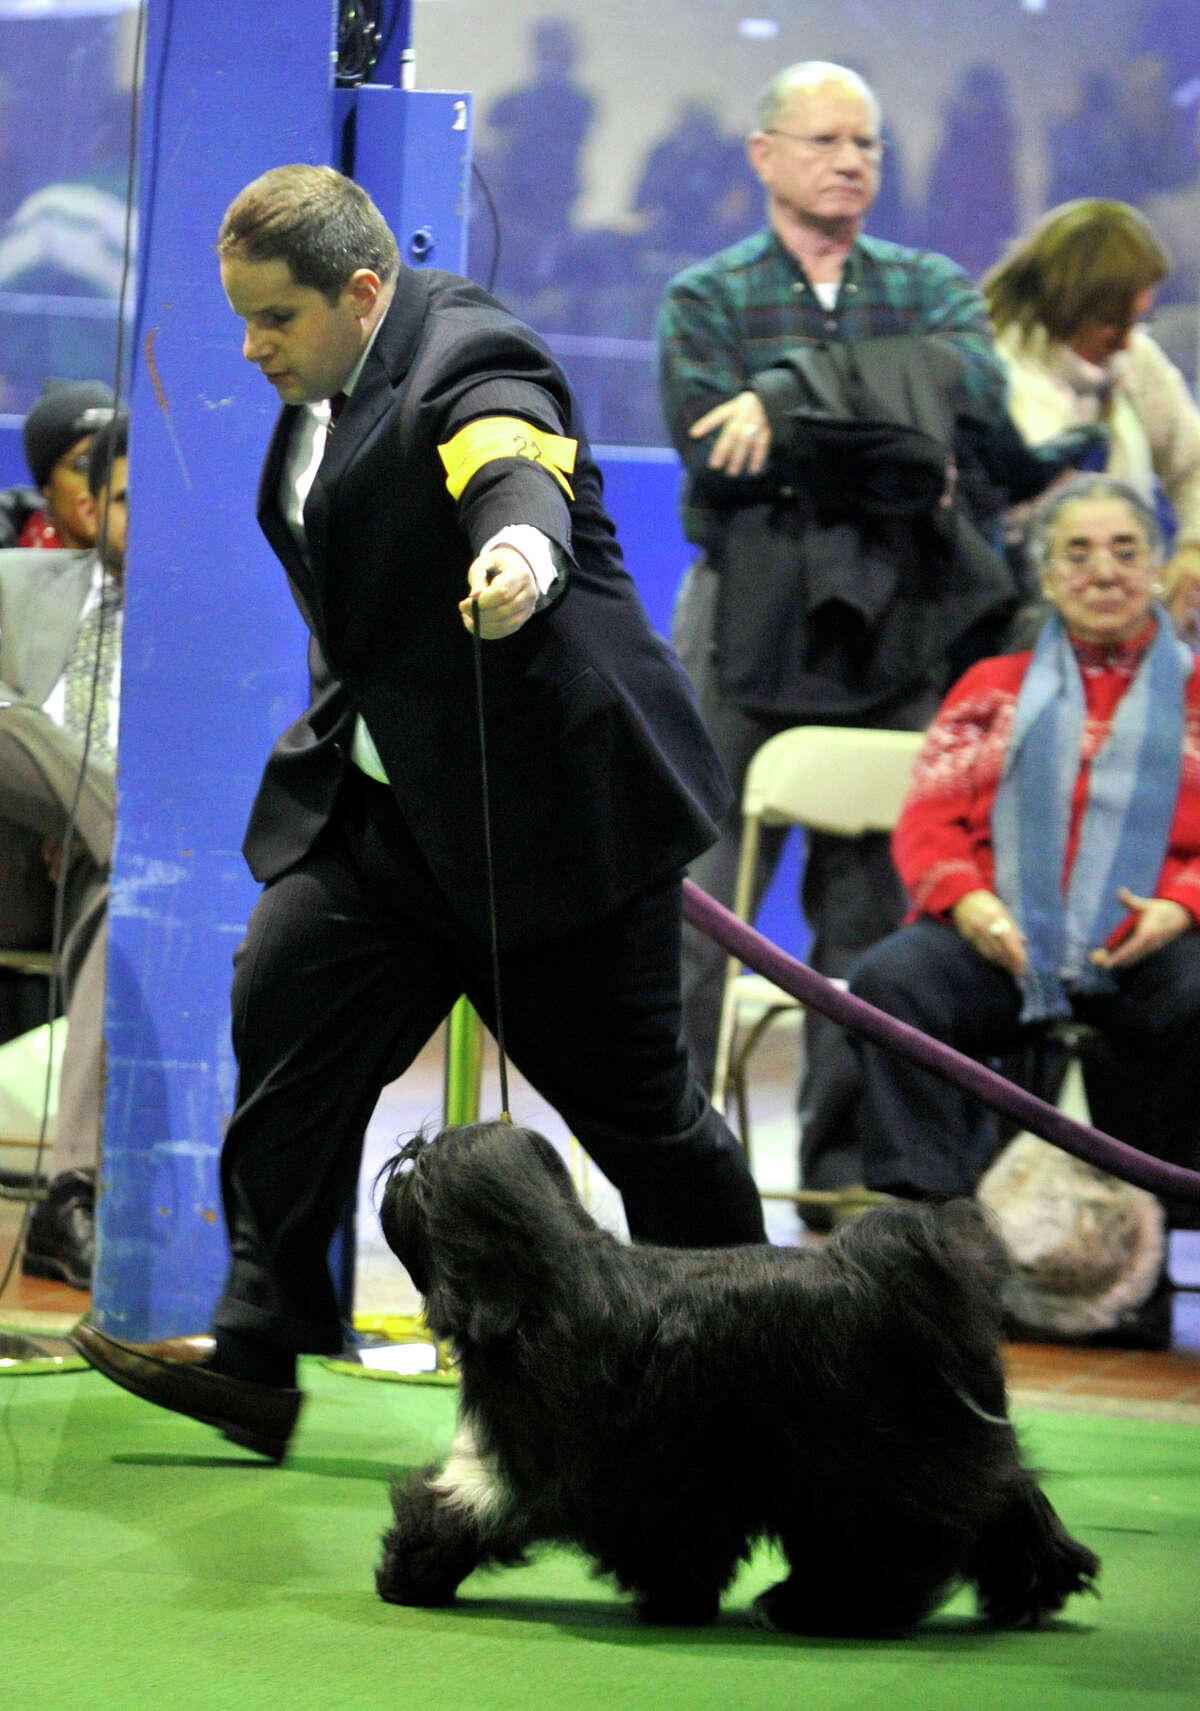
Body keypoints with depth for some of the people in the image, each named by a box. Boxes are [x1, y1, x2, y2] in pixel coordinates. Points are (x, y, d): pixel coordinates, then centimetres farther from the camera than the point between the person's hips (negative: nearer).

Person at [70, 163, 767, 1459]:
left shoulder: (469, 361, -18)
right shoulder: (321, 390, 11)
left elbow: (514, 473, -41)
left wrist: (522, 551, -63)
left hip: (548, 801, -9)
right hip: (380, 802, 9)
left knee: (630, 1097, 0)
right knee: (283, 1012, -7)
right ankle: (255, 1352, -6)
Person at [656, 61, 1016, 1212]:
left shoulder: (930, 289, 15)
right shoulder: (705, 299, 9)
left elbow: (977, 390, -8)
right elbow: (717, 450, -9)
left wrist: (798, 394, -17)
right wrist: (892, 444, -11)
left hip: (895, 628, 2)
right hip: (749, 627, -2)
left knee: (874, 900, 0)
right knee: (701, 898, -6)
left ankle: (845, 1161, 5)